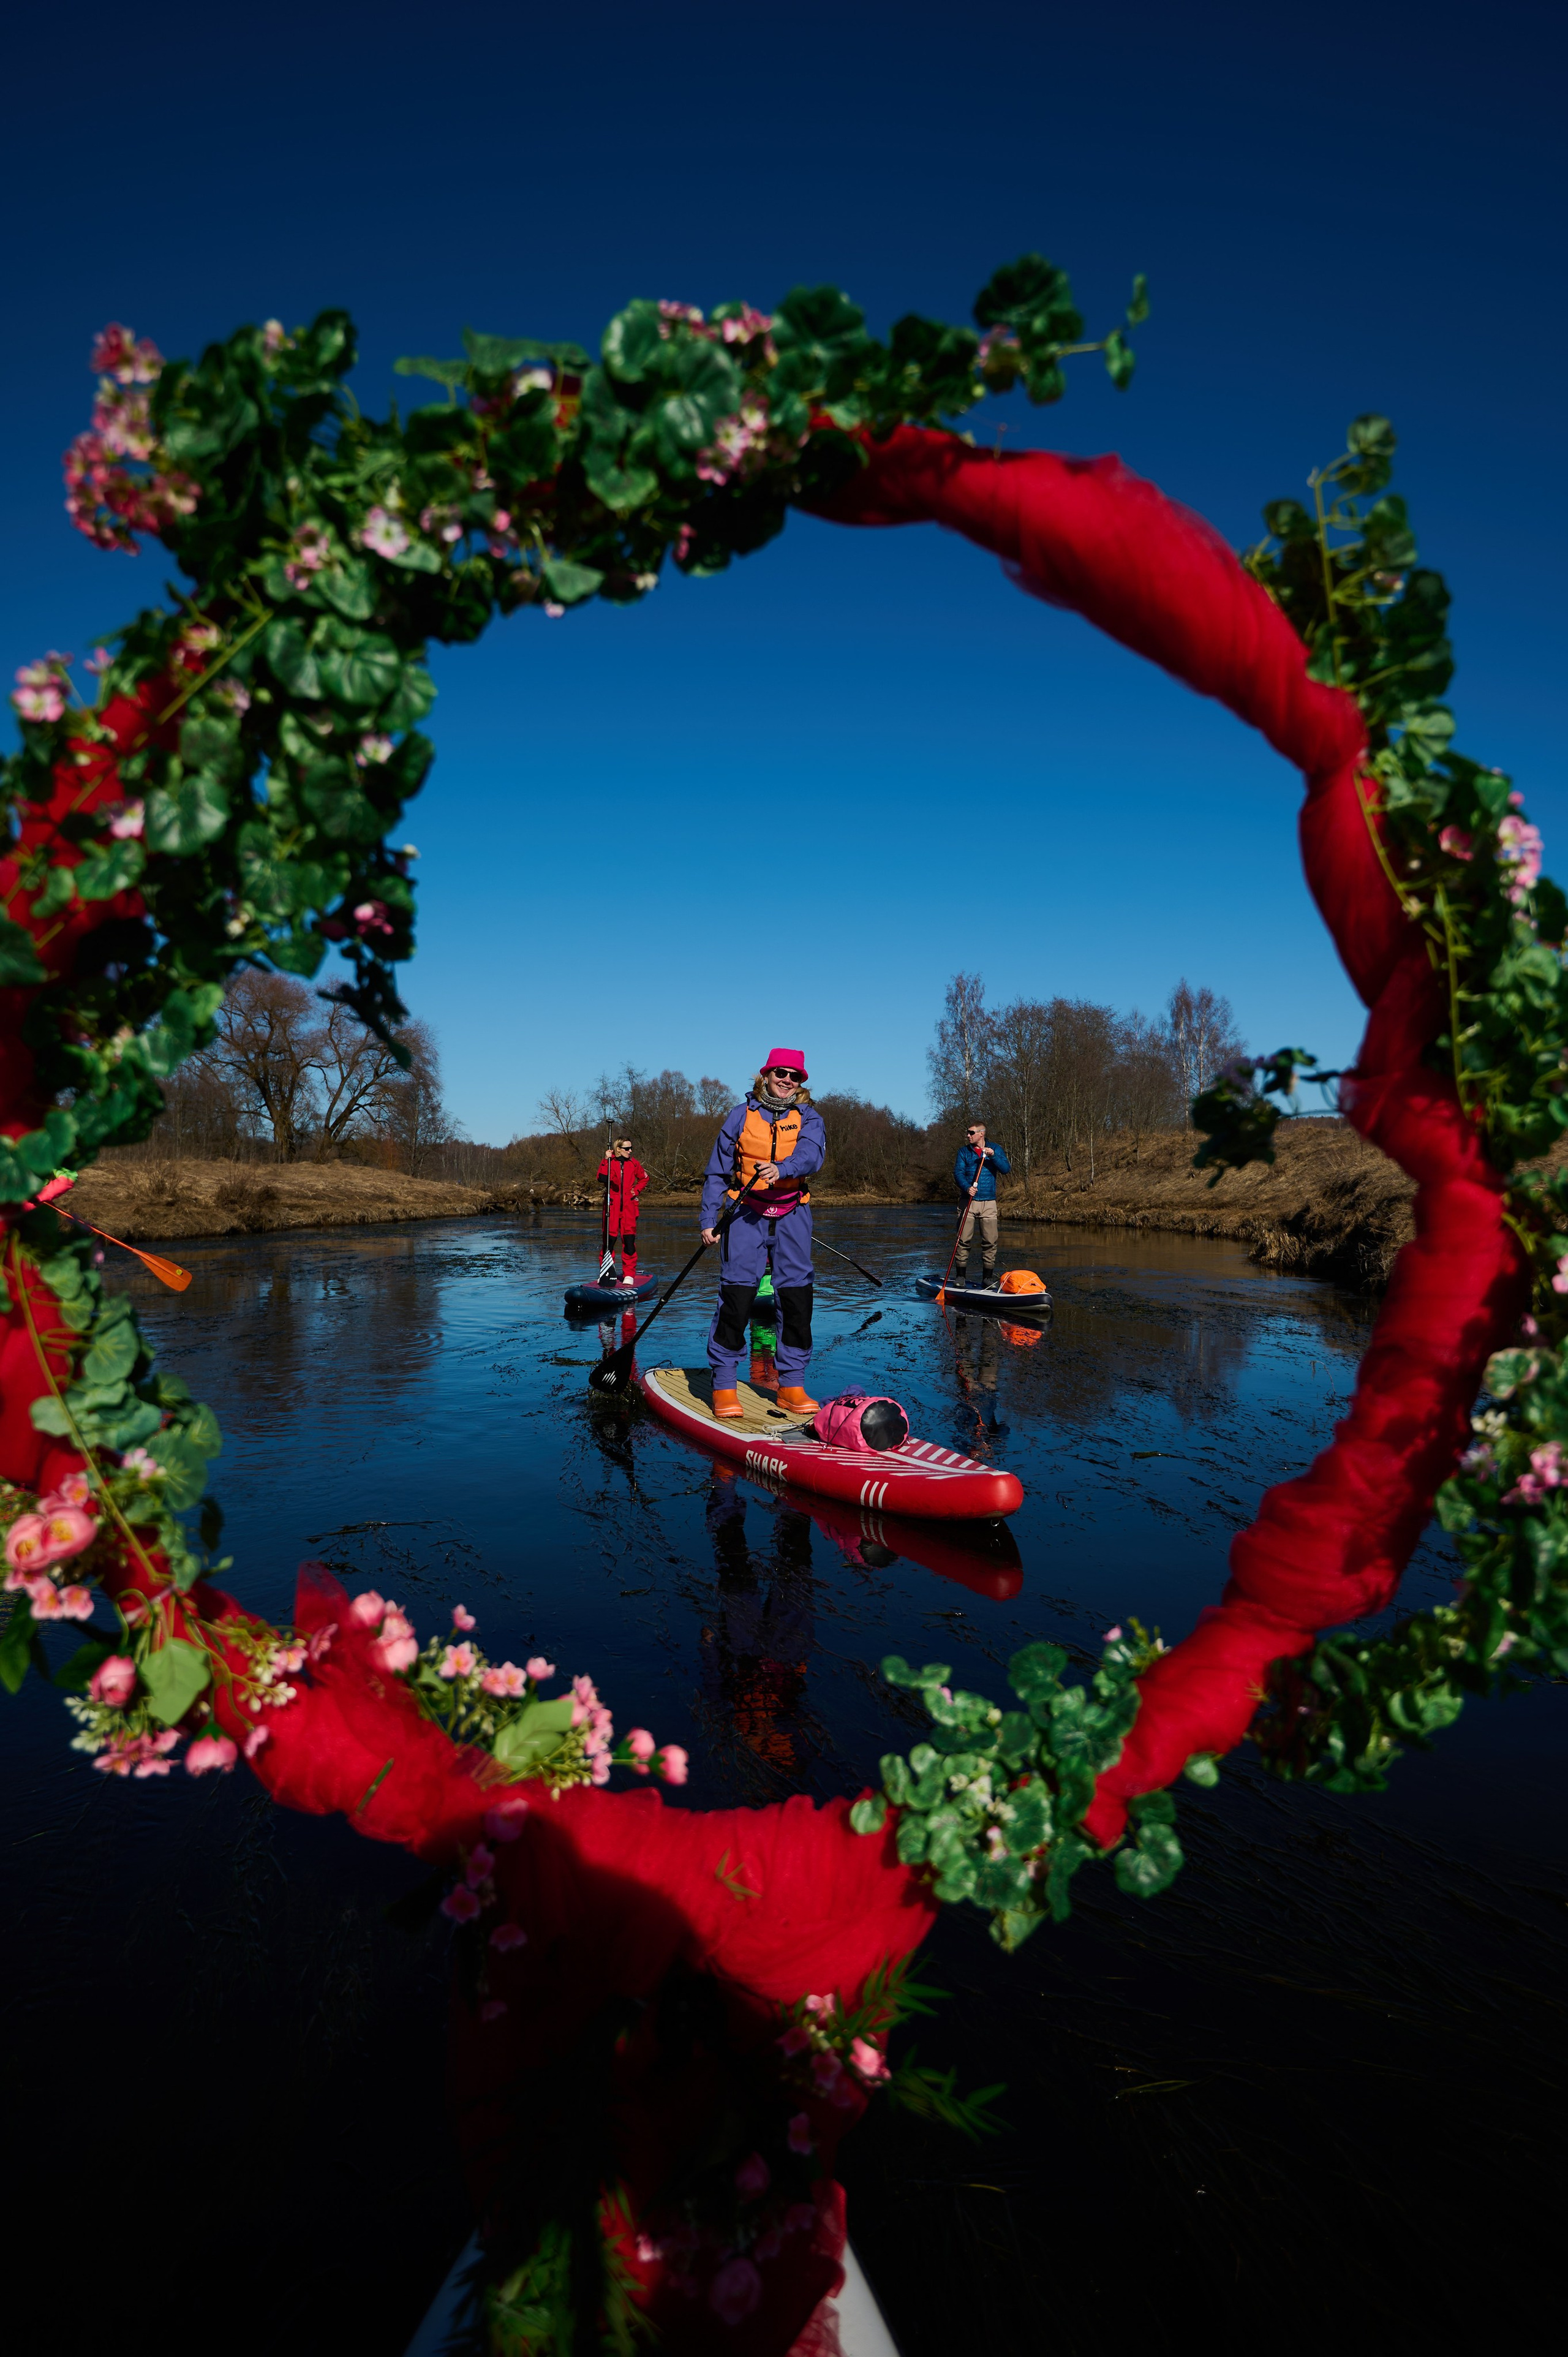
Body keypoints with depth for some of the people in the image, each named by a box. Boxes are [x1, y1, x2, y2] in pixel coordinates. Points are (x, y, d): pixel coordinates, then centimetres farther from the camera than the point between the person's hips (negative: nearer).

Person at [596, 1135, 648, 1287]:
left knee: (629, 1239, -3)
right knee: (609, 1239, 2)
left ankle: (629, 1274, 3)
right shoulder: (609, 1162, 0)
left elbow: (644, 1178, 23)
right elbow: (603, 1178, -17)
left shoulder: (634, 1163, 8)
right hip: (612, 1205, -1)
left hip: (628, 1205, 1)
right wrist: (606, 1161, -23)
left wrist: (637, 1190, 8)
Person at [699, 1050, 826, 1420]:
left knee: (797, 1296, 0)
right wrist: (708, 1219, 0)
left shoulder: (809, 1117, 8)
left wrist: (781, 1169, -34)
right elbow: (717, 1172, 8)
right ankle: (723, 1384, -1)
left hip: (792, 1216, 2)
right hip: (747, 1213, -1)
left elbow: (812, 1154, -14)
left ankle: (791, 1385, 10)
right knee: (736, 1293, -10)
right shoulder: (740, 1115, 6)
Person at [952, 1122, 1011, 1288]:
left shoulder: (995, 1149, 8)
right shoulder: (964, 1151, 7)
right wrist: (967, 1187, -22)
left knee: (990, 1242, 0)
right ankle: (960, 1275, 5)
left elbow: (1006, 1169, -3)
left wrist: (993, 1156, -18)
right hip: (969, 1201, 0)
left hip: (989, 1203, 0)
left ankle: (988, 1277, 10)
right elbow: (958, 1172, -4)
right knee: (963, 1240, -4)